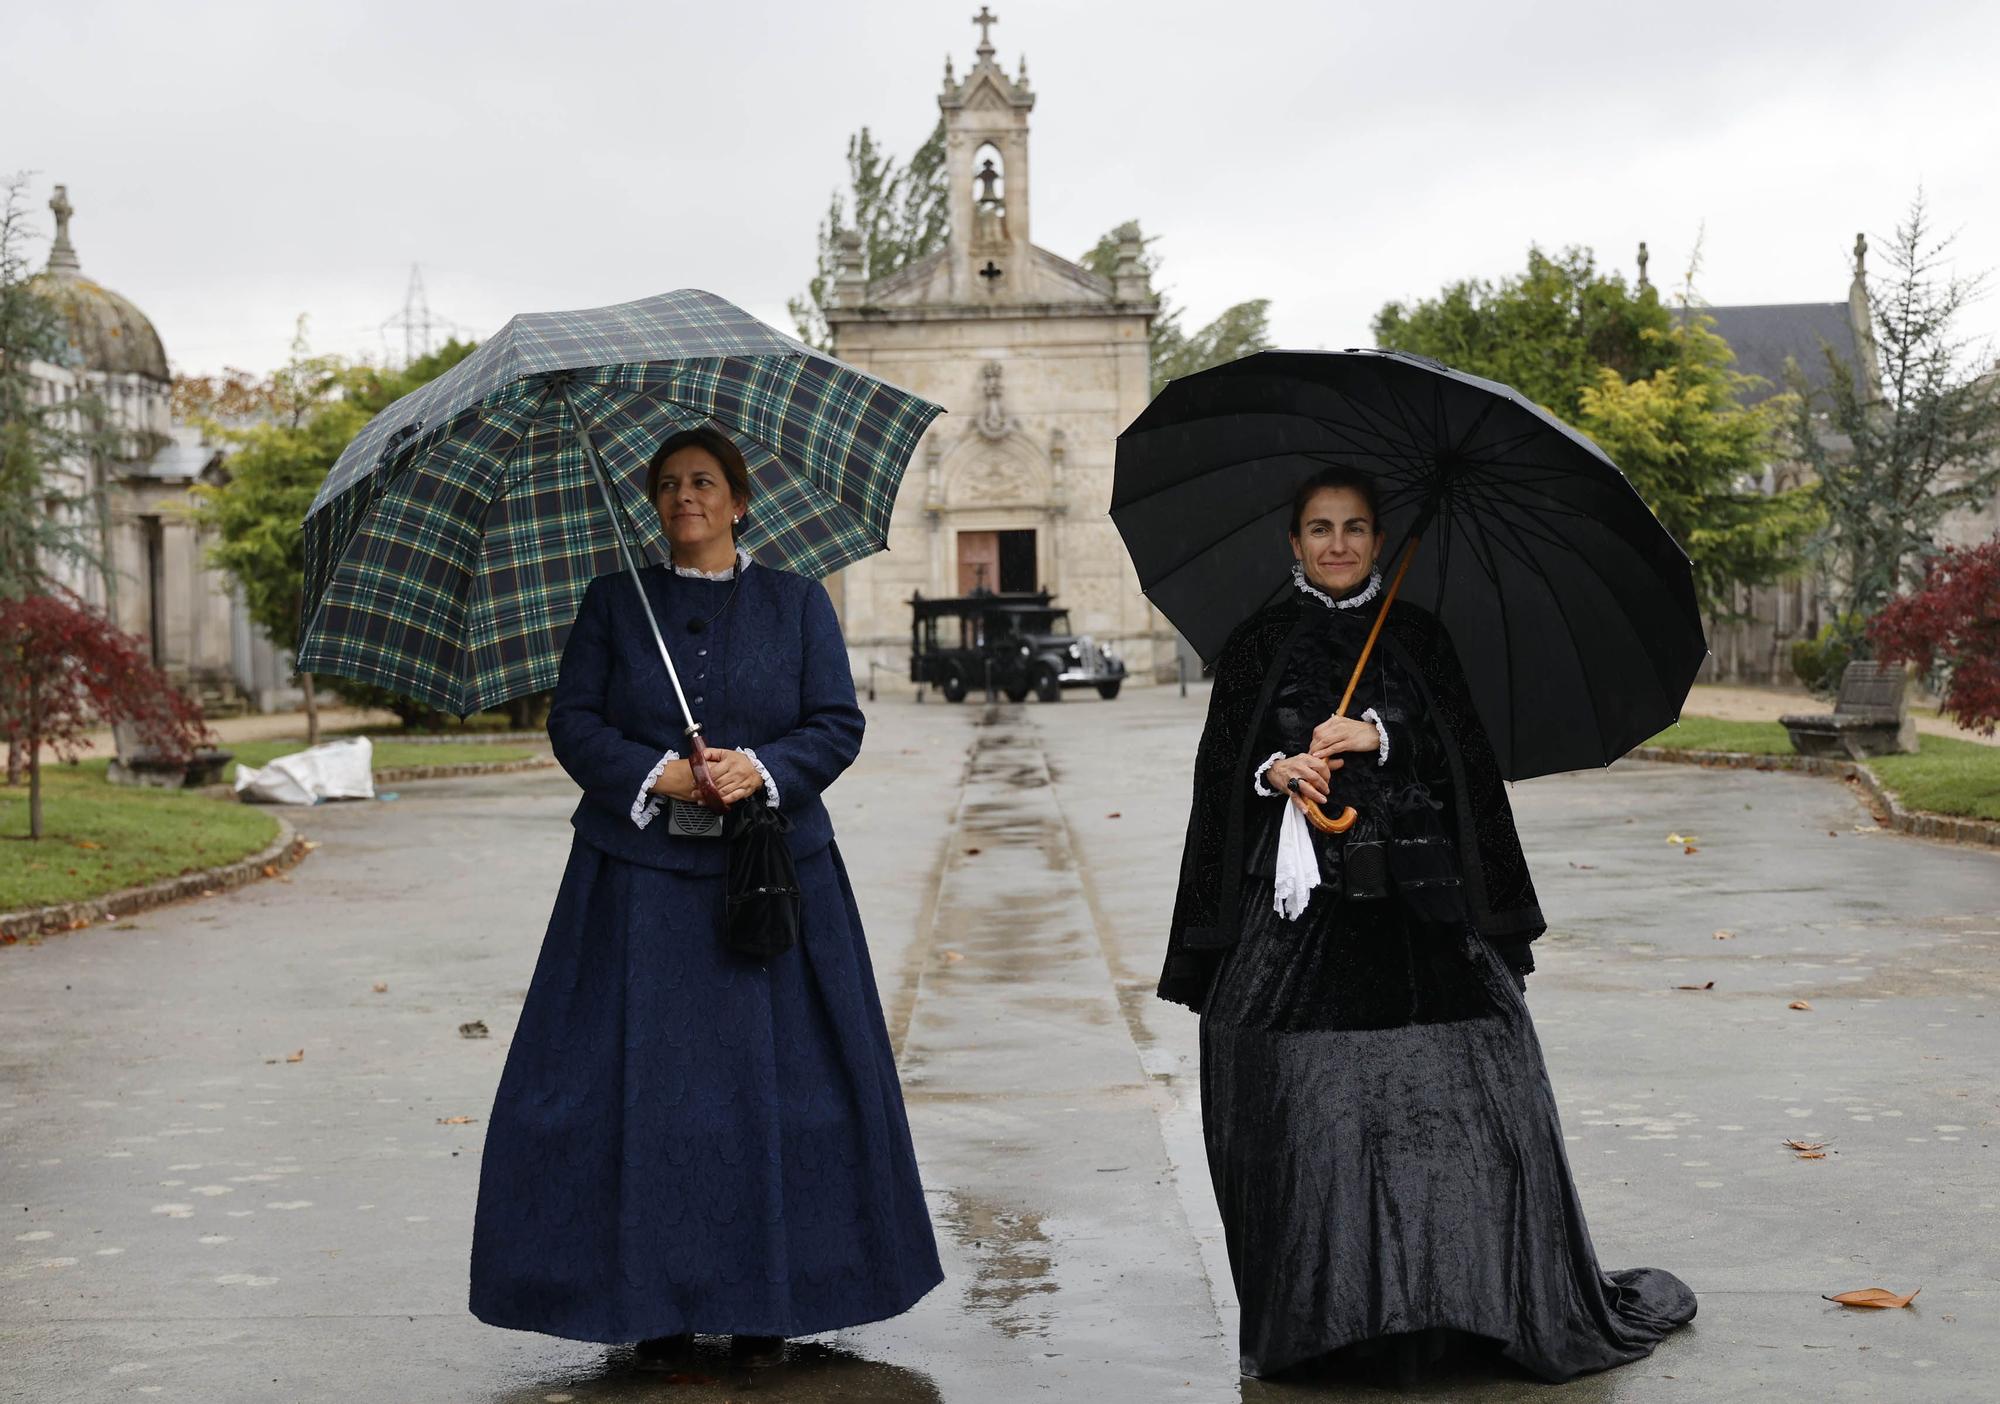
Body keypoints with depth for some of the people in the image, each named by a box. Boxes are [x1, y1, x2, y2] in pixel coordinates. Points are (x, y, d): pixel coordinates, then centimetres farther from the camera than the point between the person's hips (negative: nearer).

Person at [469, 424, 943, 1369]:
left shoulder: (797, 601, 8)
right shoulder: (615, 602, 9)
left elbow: (837, 724, 2)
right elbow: (573, 722, 3)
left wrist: (759, 769, -15)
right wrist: (658, 776, -13)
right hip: (640, 879, 0)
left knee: (772, 1084, 0)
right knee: (642, 1086, -3)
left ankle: (766, 1303, 11)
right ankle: (659, 1306, 7)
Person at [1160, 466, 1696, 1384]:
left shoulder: (1416, 636, 12)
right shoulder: (1258, 644, 11)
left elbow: (1464, 752, 5)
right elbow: (1224, 765, 8)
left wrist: (1379, 735, -10)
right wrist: (1277, 771, -12)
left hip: (1415, 894, 1)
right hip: (1300, 896, 0)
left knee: (1451, 1092, -8)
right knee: (1310, 1101, -6)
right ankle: (1327, 1307, 4)